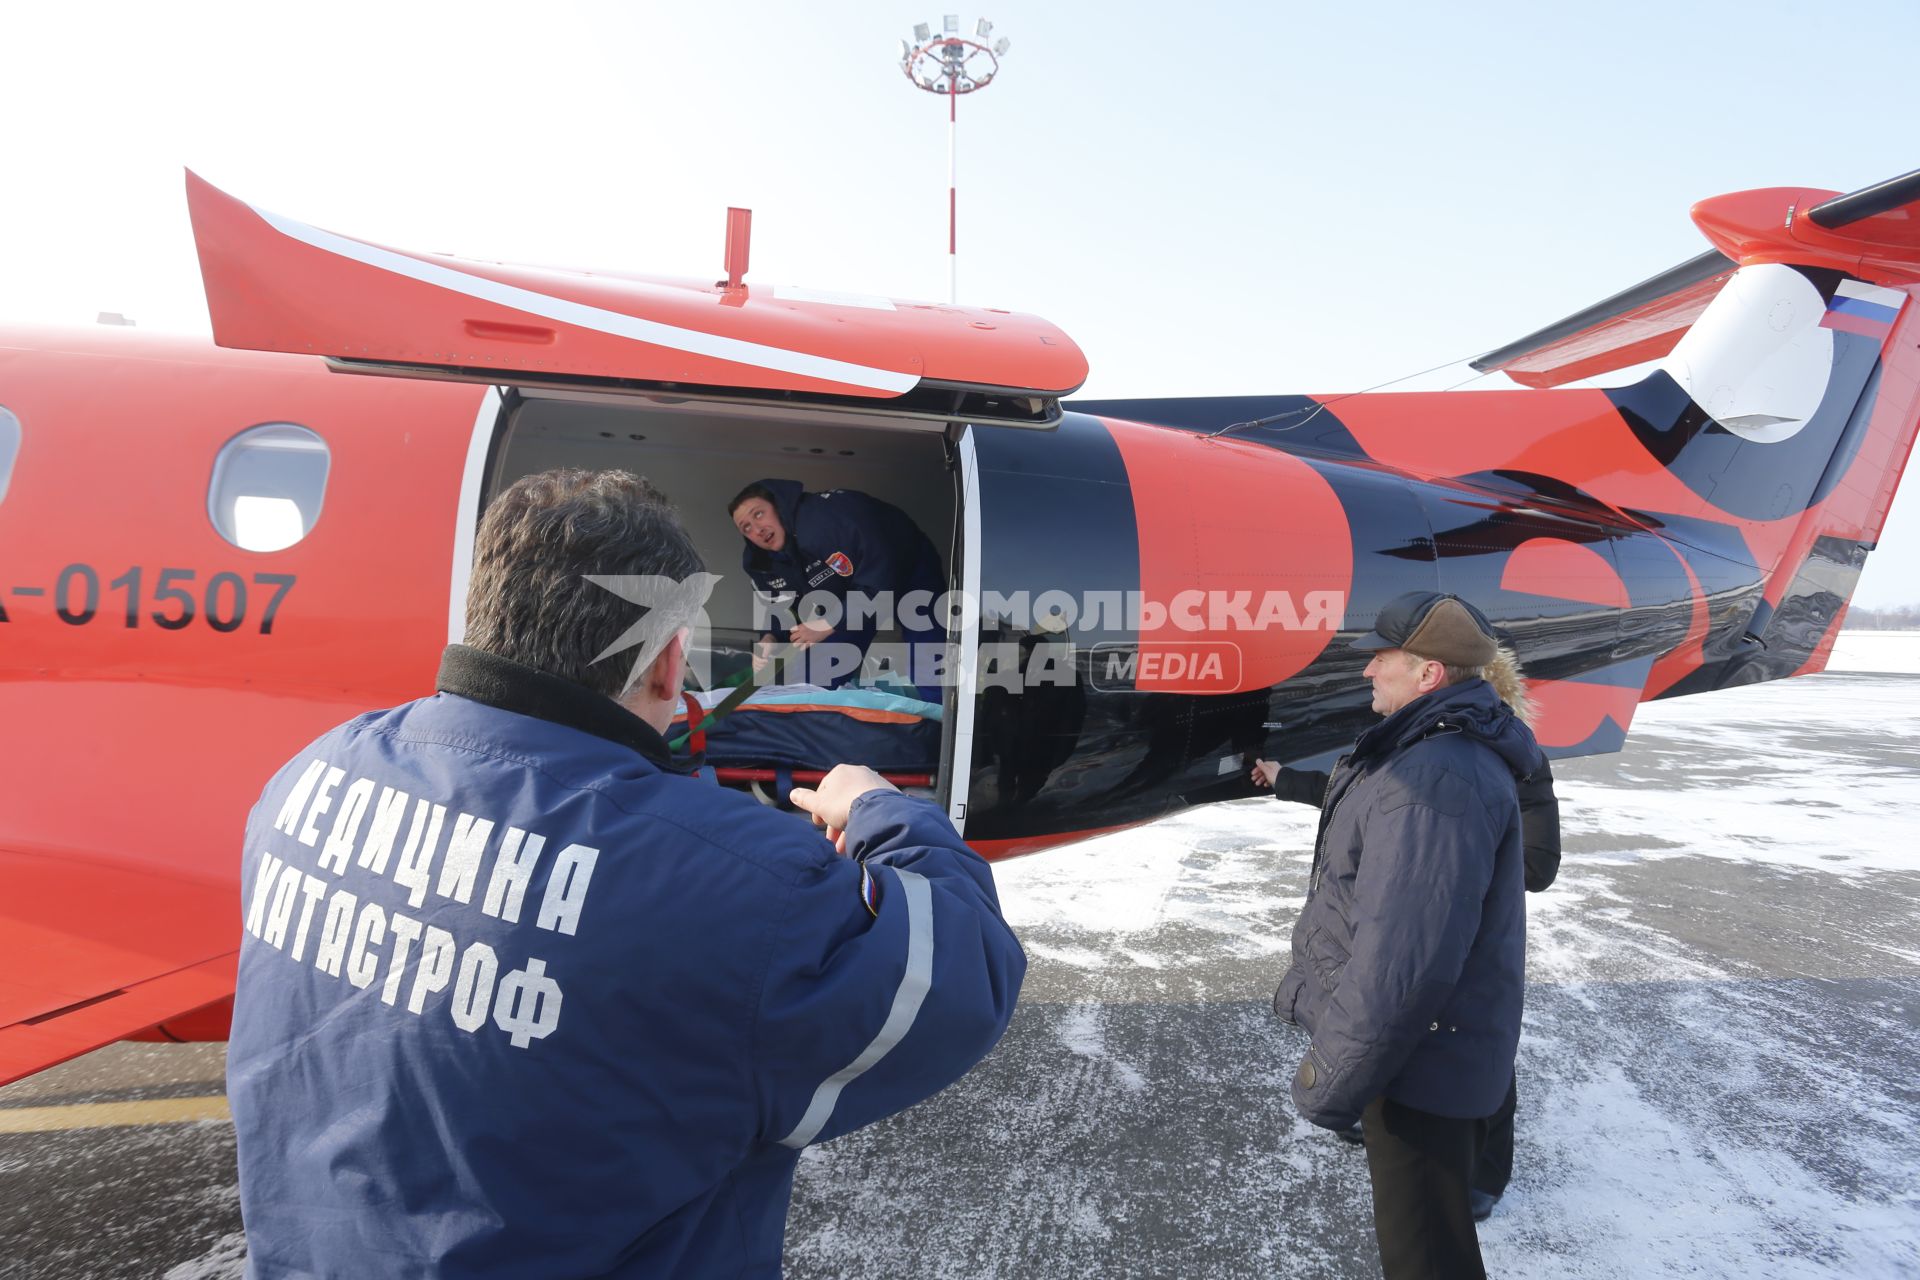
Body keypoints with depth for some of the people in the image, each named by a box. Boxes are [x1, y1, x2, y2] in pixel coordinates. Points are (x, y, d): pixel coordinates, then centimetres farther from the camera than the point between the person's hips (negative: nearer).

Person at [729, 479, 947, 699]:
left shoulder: (828, 514, -38)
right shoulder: (759, 564, -12)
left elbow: (883, 576, -37)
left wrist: (829, 625, -33)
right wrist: (771, 637, -18)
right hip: (845, 597, 7)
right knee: (814, 679, 1)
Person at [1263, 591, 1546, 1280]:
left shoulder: (1438, 778, -29)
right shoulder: (1434, 750, 7)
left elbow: (1404, 956, -32)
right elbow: (1365, 888, 17)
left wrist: (1330, 1082, -22)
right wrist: (1304, 985, 22)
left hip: (1422, 1061, -10)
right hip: (1427, 1048, 10)